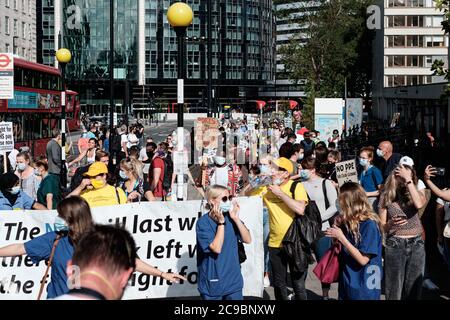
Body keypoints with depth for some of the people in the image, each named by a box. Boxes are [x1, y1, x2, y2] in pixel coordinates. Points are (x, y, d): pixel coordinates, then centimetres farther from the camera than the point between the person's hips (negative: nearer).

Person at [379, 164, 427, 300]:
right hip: (395, 245, -1)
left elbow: (419, 204, -22)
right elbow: (382, 227, 1)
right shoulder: (386, 197, 0)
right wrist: (391, 223, -22)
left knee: (413, 289, 8)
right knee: (394, 290, 0)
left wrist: (408, 180, -17)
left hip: (416, 244, 1)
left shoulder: (417, 192, 3)